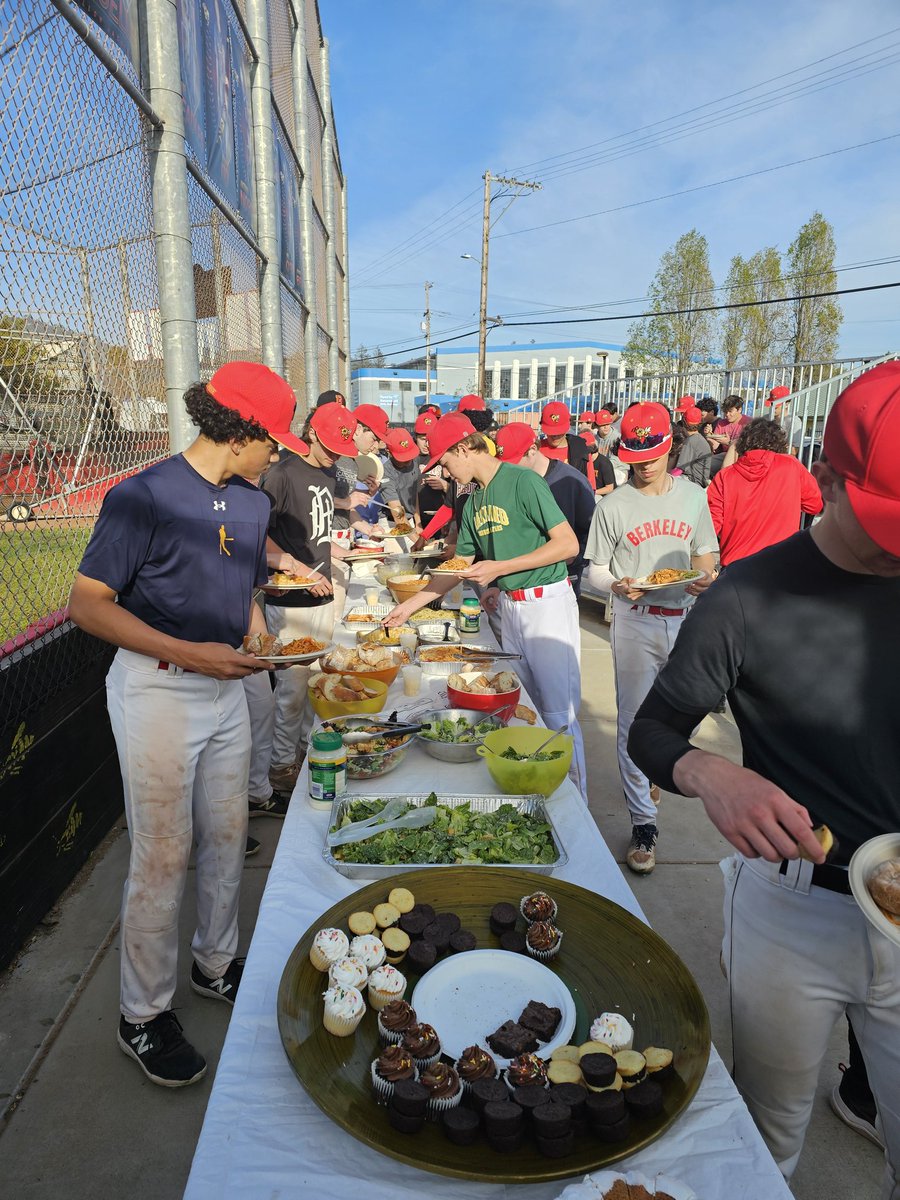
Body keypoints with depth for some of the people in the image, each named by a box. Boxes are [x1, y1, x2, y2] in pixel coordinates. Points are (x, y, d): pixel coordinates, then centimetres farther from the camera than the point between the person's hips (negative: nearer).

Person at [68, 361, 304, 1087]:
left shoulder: (251, 504, 6)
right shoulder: (144, 498, -16)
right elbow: (88, 605, -16)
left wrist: (259, 637, 3)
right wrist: (188, 652, -23)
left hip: (225, 687, 7)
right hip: (157, 692, -6)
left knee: (228, 837, 16)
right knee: (162, 857, 3)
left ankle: (217, 963, 38)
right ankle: (144, 1014, 24)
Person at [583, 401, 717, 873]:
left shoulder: (693, 496, 5)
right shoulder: (613, 505, -4)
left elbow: (704, 554, 12)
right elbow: (594, 572, -1)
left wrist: (704, 578, -10)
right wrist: (617, 584, -22)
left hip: (684, 618, 3)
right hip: (635, 622, -3)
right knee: (634, 722, -1)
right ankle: (643, 823, 9)